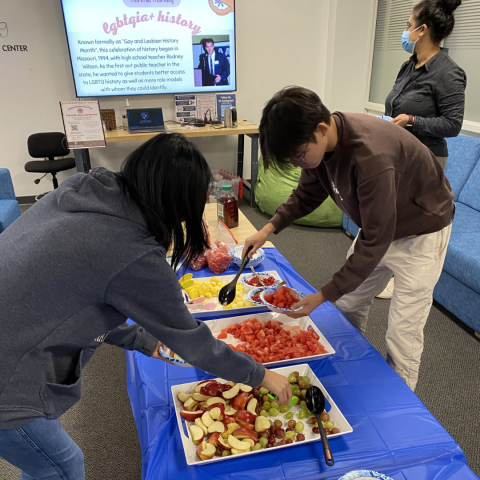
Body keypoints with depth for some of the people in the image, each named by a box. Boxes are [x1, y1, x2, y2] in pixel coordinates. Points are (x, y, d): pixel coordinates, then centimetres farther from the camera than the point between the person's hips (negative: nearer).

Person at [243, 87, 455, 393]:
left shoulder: (371, 157, -39)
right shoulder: (320, 143, -14)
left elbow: (374, 242, -32)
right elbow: (307, 194, 4)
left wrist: (325, 295, -27)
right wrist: (270, 228, -10)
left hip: (421, 233, -7)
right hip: (379, 226, 8)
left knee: (402, 335, -3)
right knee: (349, 304, 14)